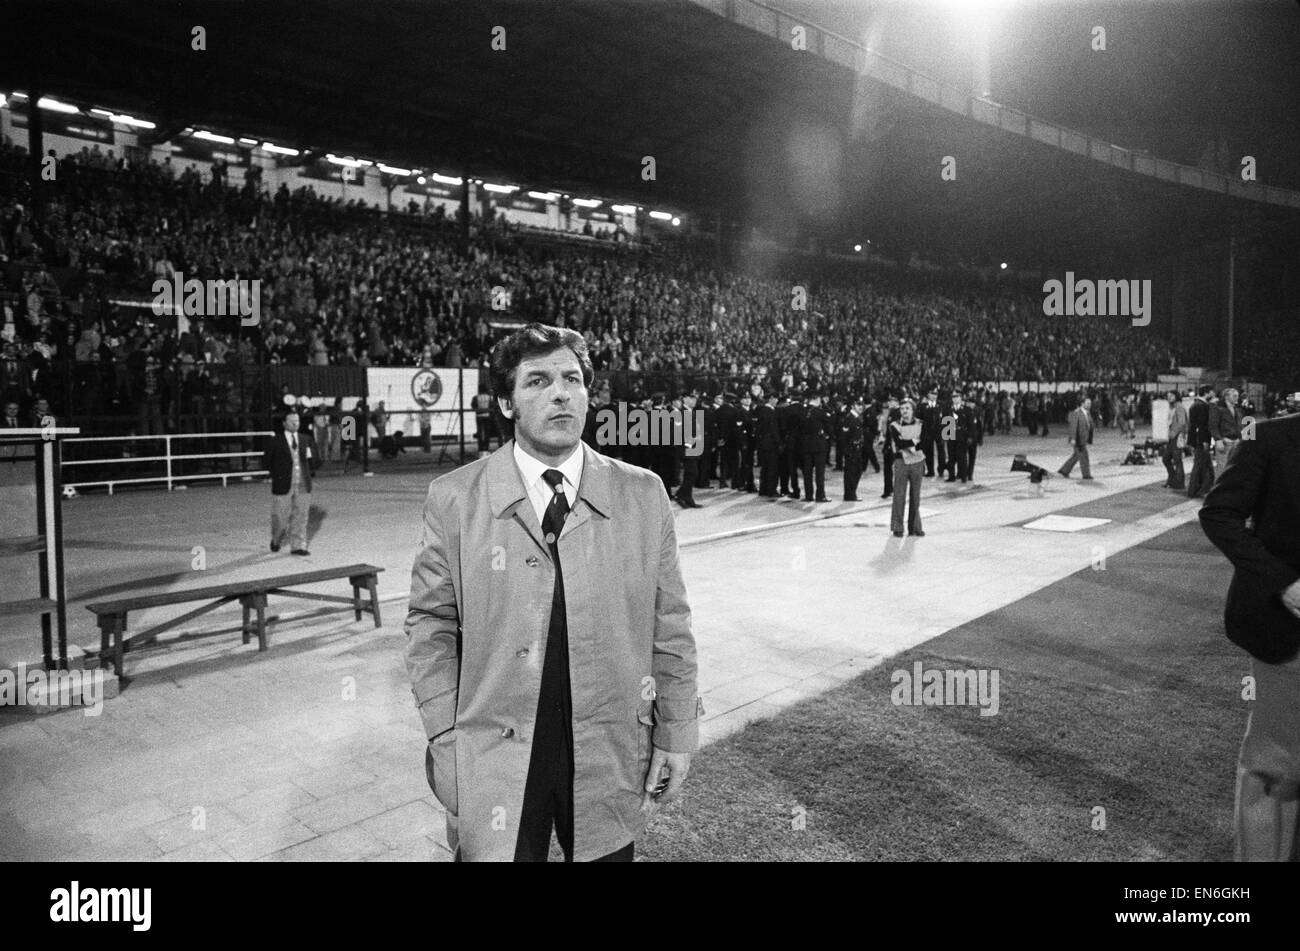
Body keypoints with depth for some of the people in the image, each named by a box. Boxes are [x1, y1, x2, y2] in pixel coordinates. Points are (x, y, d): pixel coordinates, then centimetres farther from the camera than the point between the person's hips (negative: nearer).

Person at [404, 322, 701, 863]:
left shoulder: (644, 496, -2)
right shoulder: (454, 499, -4)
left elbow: (670, 627, 1)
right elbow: (430, 626, -1)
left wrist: (677, 735, 1)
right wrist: (445, 739, -5)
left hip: (611, 760, 1)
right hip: (494, 767, -1)